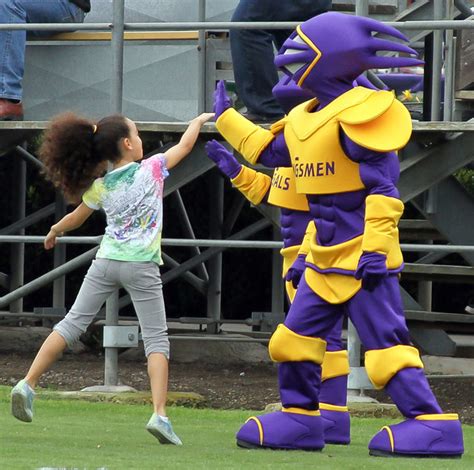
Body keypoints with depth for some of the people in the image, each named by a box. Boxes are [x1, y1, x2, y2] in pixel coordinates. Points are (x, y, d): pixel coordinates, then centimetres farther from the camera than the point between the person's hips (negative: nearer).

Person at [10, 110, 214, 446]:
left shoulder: (100, 187, 6)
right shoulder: (151, 169, -4)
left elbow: (75, 219, 20)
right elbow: (185, 146, 10)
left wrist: (54, 232, 41)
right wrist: (200, 120, 29)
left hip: (106, 262, 3)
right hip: (142, 266, -3)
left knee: (73, 323, 9)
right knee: (156, 338, -1)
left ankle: (28, 385, 0)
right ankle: (160, 413, -13)